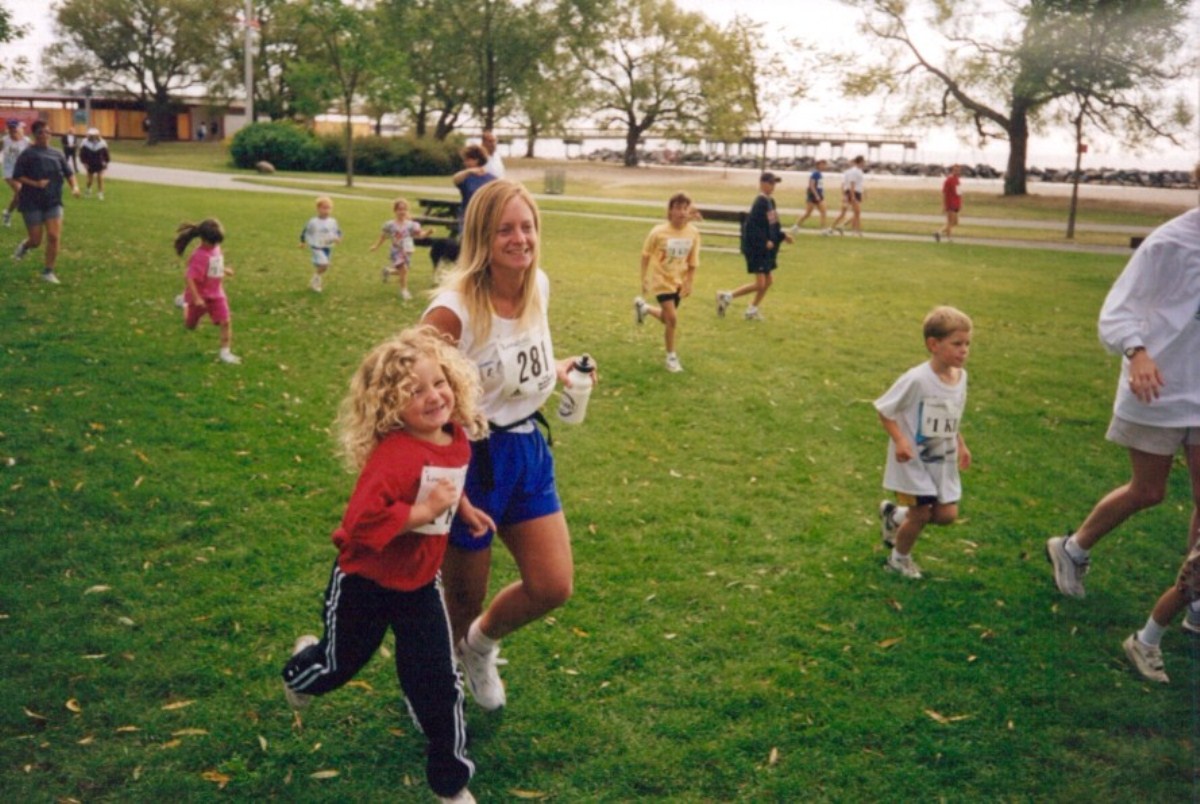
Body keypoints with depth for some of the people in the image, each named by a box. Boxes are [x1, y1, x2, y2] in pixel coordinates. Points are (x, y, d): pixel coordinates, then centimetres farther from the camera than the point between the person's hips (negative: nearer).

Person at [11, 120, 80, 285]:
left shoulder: (57, 154, 6)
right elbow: (17, 176, -7)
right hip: (32, 203, -3)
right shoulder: (27, 154, -6)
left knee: (54, 237, -8)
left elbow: (68, 172, 12)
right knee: (36, 240, 1)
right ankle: (24, 246, 39)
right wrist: (35, 184, -21)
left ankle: (48, 271, 6)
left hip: (53, 202, 3)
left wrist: (74, 186, -7)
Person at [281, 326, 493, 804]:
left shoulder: (457, 440, -7)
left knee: (438, 680, 4)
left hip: (420, 583, 5)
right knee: (343, 662, 21)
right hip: (366, 582, -5)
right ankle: (301, 669, 59)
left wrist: (461, 506, 4)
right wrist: (426, 510, -38)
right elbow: (362, 523, -40)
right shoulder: (393, 456, -33)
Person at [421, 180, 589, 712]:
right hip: (470, 458, -6)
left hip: (527, 449, 6)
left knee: (553, 587, 5)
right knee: (463, 598, 11)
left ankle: (482, 644, 38)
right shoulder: (454, 308, -23)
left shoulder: (538, 287, -2)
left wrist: (556, 370, 2)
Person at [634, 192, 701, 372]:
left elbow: (693, 261, -2)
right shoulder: (658, 232, -21)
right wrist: (644, 279, -4)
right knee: (672, 318, -12)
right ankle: (671, 357, 5)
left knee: (668, 317, 18)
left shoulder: (693, 233, -13)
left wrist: (689, 282, -4)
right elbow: (646, 255, -7)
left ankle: (643, 307, 49)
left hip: (679, 281, 4)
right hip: (661, 279, -4)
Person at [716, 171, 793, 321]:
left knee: (768, 281, 13)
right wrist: (765, 242, -24)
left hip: (766, 250, 9)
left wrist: (783, 236, 8)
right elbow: (751, 227, -24)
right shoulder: (760, 203, -19)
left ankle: (752, 310, 25)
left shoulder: (771, 202, 9)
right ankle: (727, 296, 4)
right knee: (760, 283, -8)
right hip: (756, 249, -9)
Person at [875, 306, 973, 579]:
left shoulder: (960, 376, -1)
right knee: (921, 514, 0)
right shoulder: (916, 379, -23)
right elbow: (884, 410, -16)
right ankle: (900, 558, 29)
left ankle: (895, 516, 32)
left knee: (947, 514, 6)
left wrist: (961, 444, 9)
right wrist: (899, 440, -26)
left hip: (943, 462, 7)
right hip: (914, 461, -7)